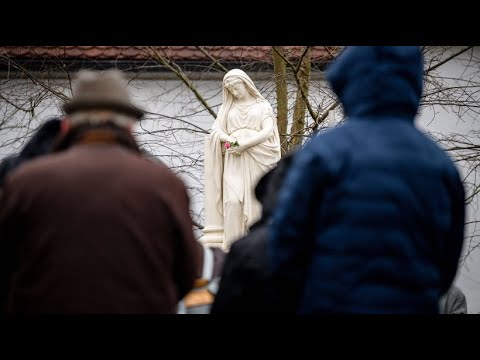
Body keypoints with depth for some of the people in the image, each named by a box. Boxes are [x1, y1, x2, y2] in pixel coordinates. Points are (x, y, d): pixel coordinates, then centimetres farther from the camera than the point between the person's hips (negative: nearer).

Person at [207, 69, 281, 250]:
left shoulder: (262, 105, 10)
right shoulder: (227, 107, 18)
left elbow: (268, 131, -3)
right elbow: (216, 129, 8)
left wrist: (245, 144, -14)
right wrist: (229, 139, -13)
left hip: (257, 158, -1)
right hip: (234, 159, 1)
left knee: (255, 200, -7)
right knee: (233, 200, -15)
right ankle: (233, 245, -17)